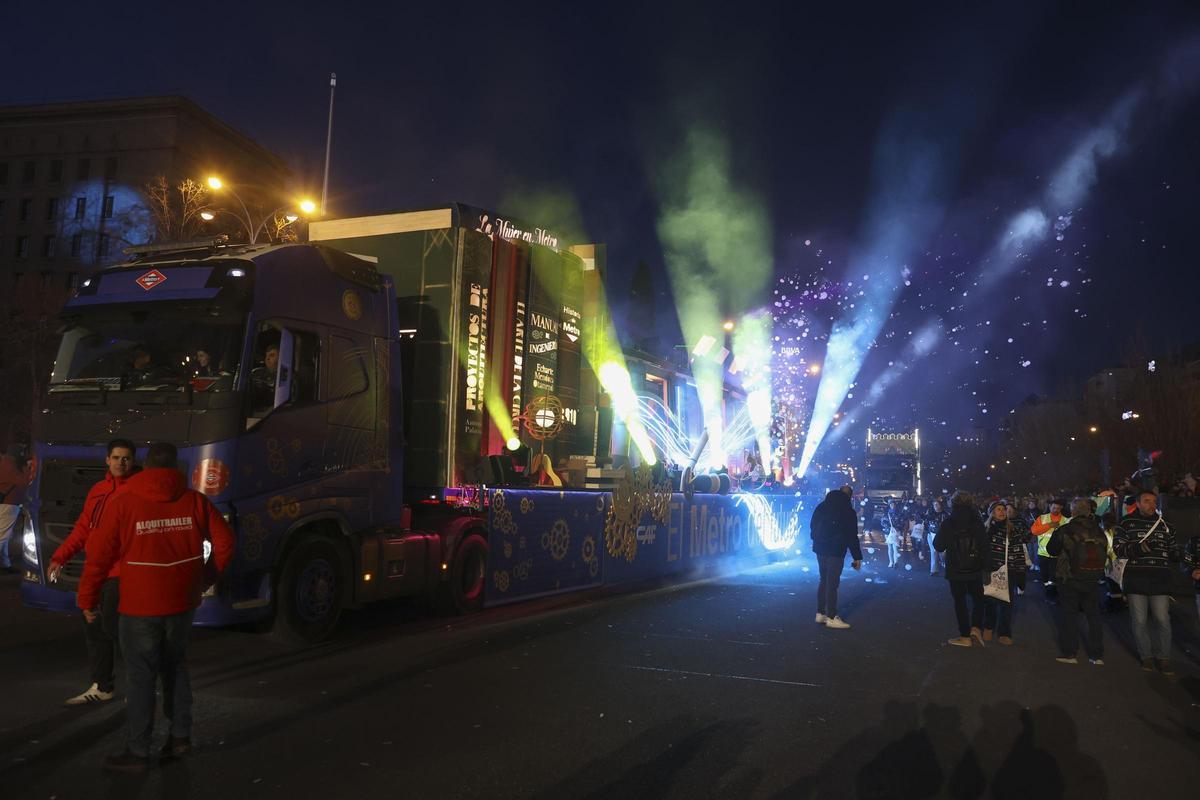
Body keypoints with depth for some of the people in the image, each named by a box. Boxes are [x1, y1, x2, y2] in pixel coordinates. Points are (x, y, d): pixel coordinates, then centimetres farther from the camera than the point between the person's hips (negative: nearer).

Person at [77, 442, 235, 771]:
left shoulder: (123, 502, -9)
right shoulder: (195, 501, 0)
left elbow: (99, 554, -8)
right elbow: (224, 542, 3)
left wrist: (87, 599, 4)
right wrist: (205, 580, 17)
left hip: (140, 607, -3)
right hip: (182, 603, 3)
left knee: (141, 676, 5)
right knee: (175, 667, 20)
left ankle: (138, 752, 12)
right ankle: (180, 735, 21)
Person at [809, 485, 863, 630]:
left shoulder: (821, 506, 10)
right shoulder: (848, 511, -6)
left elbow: (812, 526, 13)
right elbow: (852, 536, -6)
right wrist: (857, 557, -3)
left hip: (820, 548, 6)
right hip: (835, 551, -6)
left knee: (824, 580, 15)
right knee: (832, 583, -6)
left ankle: (821, 613, 17)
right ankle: (831, 618, -6)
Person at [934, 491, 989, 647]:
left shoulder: (948, 523, -10)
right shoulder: (977, 522, -7)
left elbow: (939, 546, -5)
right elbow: (984, 545, -6)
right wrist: (984, 565, 3)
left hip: (955, 570, -1)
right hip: (975, 569, 1)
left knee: (960, 601, 8)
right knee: (978, 598, 17)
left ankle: (965, 636, 8)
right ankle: (976, 628, 1)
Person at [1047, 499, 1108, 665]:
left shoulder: (1064, 530, -13)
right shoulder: (1099, 531, -1)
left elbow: (1051, 550, -2)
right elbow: (1104, 553, 9)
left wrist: (1055, 533, 14)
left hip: (1070, 579, -3)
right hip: (1093, 579, 3)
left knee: (1069, 614, 6)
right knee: (1093, 615, 12)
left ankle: (1069, 653, 7)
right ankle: (1097, 655, 16)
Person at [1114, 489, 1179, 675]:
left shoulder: (1164, 525, 11)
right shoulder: (1127, 523, 2)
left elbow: (1173, 549, 21)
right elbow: (1118, 548, -3)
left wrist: (1176, 554, -3)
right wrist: (1140, 547, -19)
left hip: (1160, 580, 2)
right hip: (1136, 579, -2)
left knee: (1163, 620, -1)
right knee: (1139, 621, 4)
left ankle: (1163, 658, 12)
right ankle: (1146, 656, 17)